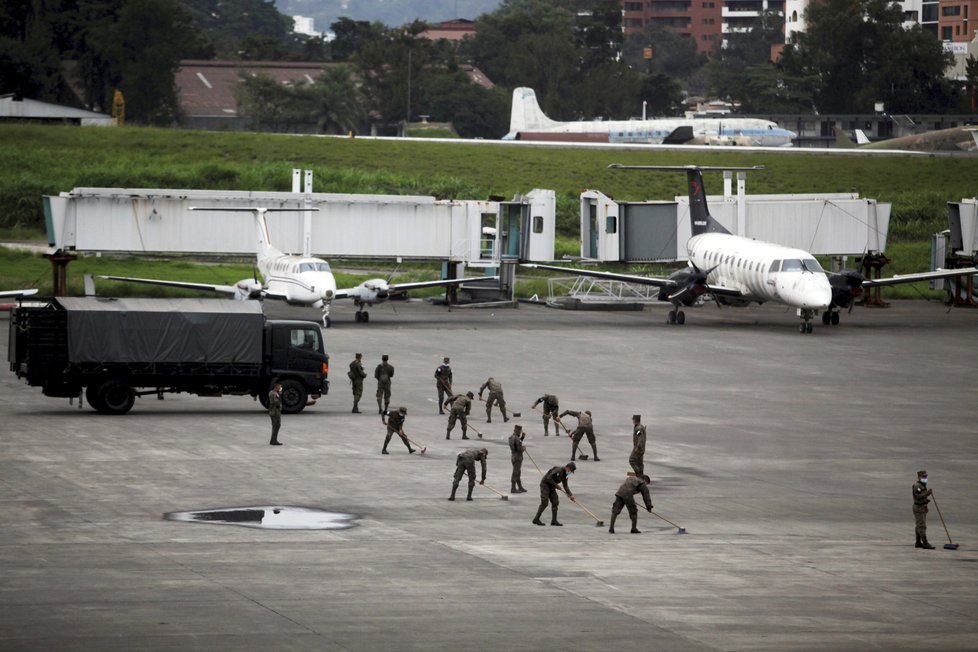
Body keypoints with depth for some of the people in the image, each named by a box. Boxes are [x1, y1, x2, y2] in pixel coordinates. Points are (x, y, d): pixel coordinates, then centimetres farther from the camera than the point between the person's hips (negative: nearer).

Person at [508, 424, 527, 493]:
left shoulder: (511, 437, 9)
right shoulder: (516, 438, -21)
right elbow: (519, 448, -24)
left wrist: (522, 437, 14)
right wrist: (524, 448, -3)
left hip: (513, 456, 10)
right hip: (517, 457, -10)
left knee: (518, 473, 18)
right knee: (515, 473, -3)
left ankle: (520, 487, 28)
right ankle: (513, 489, 1)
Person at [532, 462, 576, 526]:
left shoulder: (565, 474, 4)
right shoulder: (558, 470, -24)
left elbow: (565, 486, 8)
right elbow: (549, 478, -29)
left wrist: (571, 495, -1)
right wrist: (556, 485, -20)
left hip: (551, 487, 9)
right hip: (545, 484, -9)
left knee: (555, 502, 3)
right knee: (544, 503, -11)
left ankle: (554, 520, 7)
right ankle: (536, 519, -3)